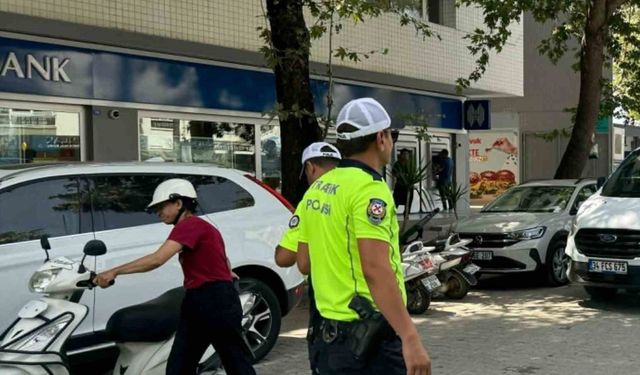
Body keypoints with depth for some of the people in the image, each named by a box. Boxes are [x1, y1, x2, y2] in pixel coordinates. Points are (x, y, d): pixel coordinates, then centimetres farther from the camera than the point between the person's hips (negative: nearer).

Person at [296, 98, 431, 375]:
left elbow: (304, 263, 16)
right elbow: (375, 269, -25)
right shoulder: (368, 188, -16)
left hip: (331, 334, 9)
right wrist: (410, 337, -28)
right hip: (370, 337, -8)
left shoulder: (317, 190, 10)